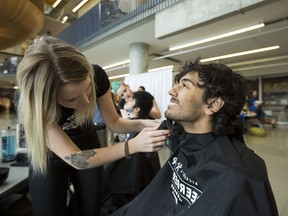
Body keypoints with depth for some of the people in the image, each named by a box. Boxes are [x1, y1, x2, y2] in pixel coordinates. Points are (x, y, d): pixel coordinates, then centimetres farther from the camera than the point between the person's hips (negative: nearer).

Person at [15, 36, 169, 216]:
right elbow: (75, 158, -34)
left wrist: (141, 124, -32)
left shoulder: (96, 76, -27)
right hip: (50, 157, -2)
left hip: (88, 148, 3)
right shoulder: (31, 103, -35)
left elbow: (113, 122, -13)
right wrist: (134, 145, -41)